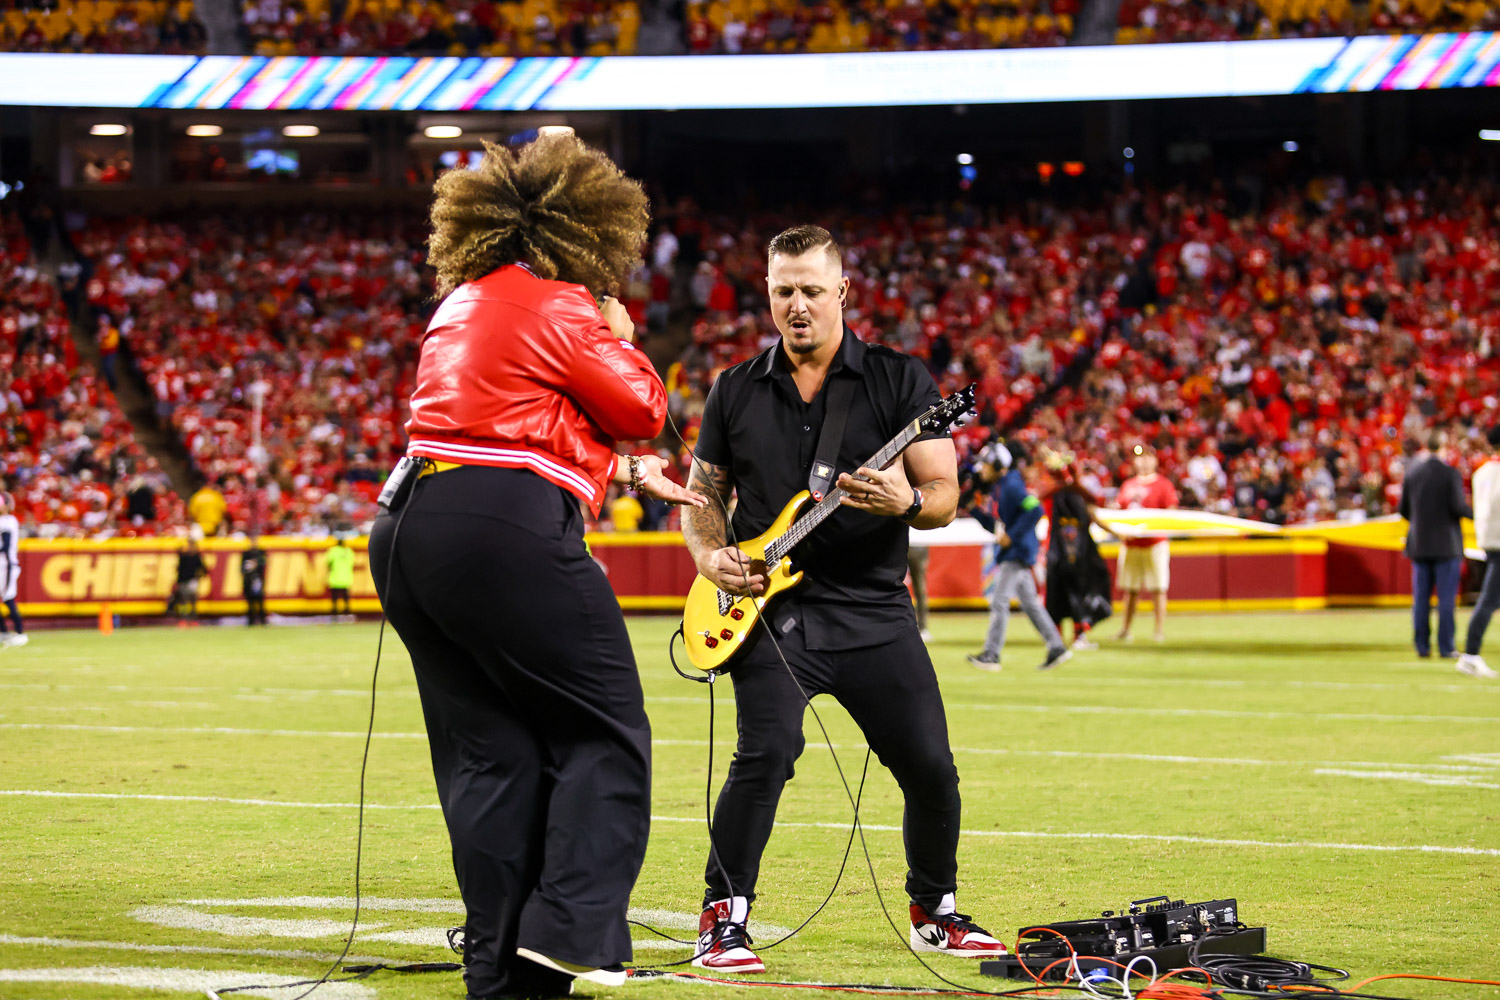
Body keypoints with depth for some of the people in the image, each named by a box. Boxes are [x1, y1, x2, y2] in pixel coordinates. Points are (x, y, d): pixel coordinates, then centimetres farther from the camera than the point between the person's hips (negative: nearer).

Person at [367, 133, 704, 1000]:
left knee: (489, 753, 10)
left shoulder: (461, 305, 22)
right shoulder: (558, 308, -6)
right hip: (506, 533, -9)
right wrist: (620, 338, 18)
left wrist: (623, 471, 26)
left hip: (411, 531, 9)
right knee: (605, 731, 1)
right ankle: (569, 928, -10)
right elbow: (641, 410, 2)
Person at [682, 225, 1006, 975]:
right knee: (767, 752, -21)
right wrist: (711, 555, -4)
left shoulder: (899, 380, 2)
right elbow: (703, 492, 16)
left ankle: (934, 911, 22)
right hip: (771, 608, 0)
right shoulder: (736, 391, 9)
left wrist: (908, 502, -25)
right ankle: (724, 916, -7)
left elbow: (945, 496, -2)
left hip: (875, 610, 0)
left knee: (930, 766, -2)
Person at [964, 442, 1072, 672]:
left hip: (1017, 552, -10)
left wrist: (1011, 536, -23)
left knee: (999, 601, -9)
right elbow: (997, 525, 21)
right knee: (1030, 603, 12)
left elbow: (1035, 510, -26)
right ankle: (1057, 648, 15)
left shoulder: (1011, 486, -14)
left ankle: (991, 655, -8)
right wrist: (974, 511, 11)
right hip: (1014, 553, 10)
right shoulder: (998, 488, 15)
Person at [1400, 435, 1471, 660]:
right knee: (1446, 597, -1)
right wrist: (1475, 513, 4)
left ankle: (1422, 645, 7)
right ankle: (1446, 647, -3)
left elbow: (1403, 509, 7)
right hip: (1446, 544, -4)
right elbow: (1458, 507, -16)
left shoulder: (1412, 473, 4)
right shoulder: (1451, 473, -10)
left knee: (1421, 597, 8)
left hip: (1419, 543, 4)